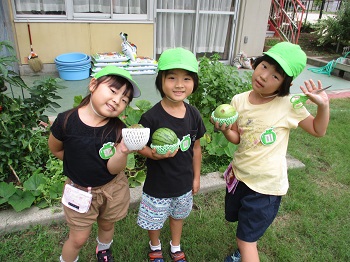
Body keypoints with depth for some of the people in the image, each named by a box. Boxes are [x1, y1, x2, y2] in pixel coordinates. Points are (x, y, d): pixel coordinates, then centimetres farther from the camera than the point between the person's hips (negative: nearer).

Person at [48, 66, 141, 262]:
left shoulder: (118, 129, -19)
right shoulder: (66, 121, -23)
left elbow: (113, 169, -20)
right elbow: (56, 150, -3)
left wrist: (123, 152, -39)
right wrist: (80, 163, -2)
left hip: (112, 188, 2)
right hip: (80, 191, -2)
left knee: (107, 225, 27)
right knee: (79, 239, 13)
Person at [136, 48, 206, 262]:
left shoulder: (194, 115, -10)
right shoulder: (151, 117, -25)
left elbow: (196, 148, 1)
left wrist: (196, 177, 8)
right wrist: (153, 154, -33)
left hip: (184, 183, 4)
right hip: (158, 185, -3)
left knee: (178, 216, 27)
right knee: (154, 220, 20)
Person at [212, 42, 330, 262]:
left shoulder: (288, 105, -16)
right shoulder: (239, 101, -6)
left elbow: (318, 130, -2)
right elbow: (237, 138, 2)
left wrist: (323, 104, -18)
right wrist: (225, 130, -19)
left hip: (266, 184, -5)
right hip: (239, 174, 5)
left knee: (245, 240, 3)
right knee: (239, 219, 28)